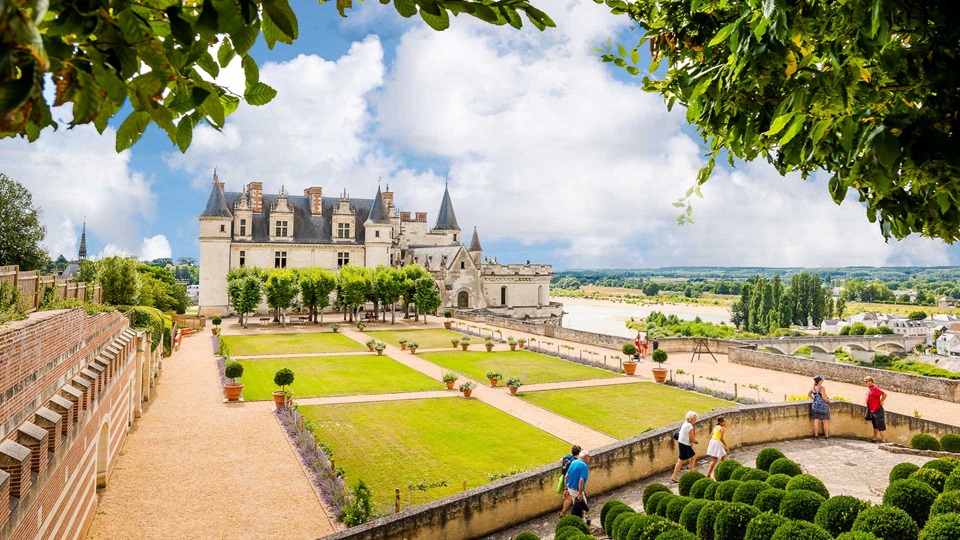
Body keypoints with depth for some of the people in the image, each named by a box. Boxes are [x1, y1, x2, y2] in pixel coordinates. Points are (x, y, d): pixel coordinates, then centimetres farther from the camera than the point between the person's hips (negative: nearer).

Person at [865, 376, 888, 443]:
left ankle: (884, 440, -3)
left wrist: (881, 402, -18)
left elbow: (885, 394, -28)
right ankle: (874, 439, 28)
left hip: (877, 410, -10)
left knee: (880, 426, -6)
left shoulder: (875, 388, -19)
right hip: (872, 410, 10)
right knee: (875, 426, 19)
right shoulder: (868, 388, 10)